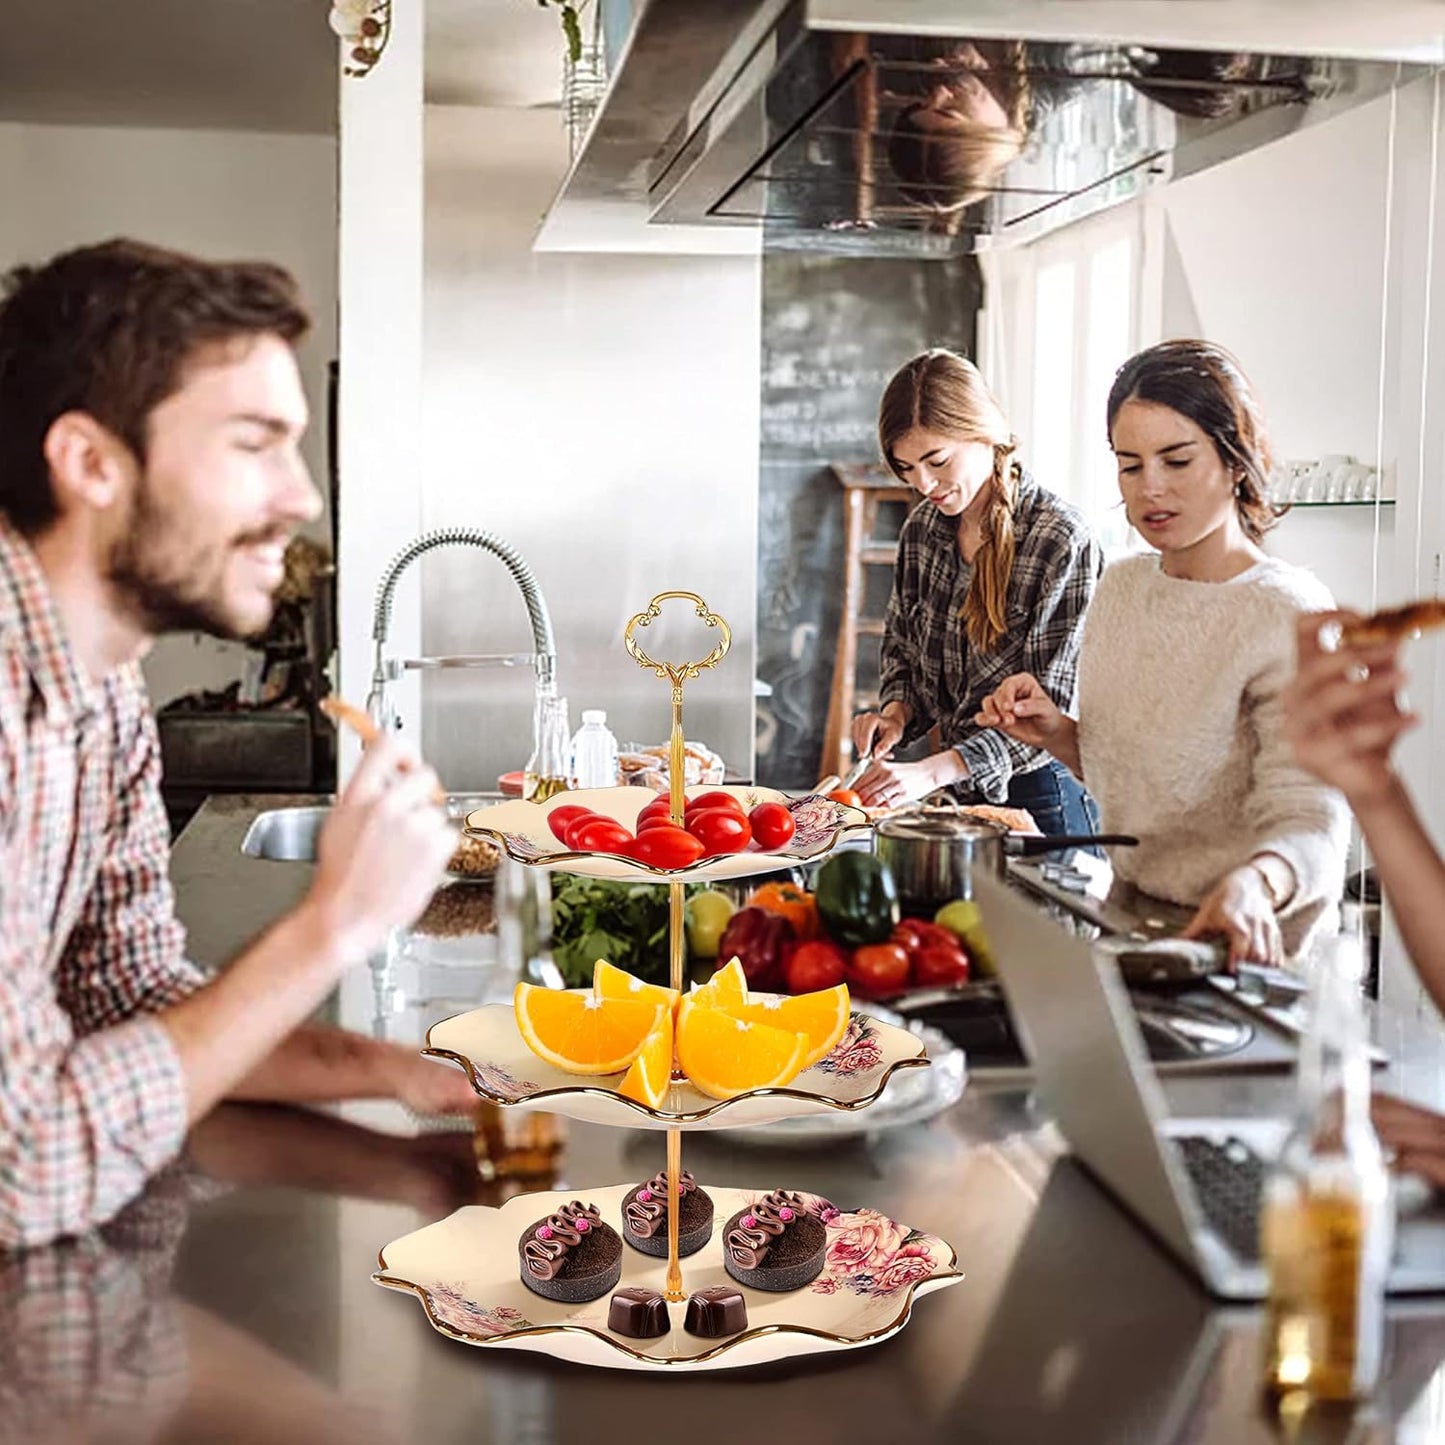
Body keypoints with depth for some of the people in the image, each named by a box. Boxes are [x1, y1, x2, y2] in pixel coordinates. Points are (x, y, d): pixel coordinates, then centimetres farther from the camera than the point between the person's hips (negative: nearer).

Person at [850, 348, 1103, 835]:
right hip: (960, 795, 5)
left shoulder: (1060, 541, -17)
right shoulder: (923, 529, 3)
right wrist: (896, 710, -6)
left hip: (1042, 799, -5)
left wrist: (934, 770, -29)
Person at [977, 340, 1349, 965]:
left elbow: (1307, 815, -19)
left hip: (1236, 957, -7)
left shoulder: (1287, 614, -11)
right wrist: (1059, 735, 2)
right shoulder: (1122, 586, 10)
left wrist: (1252, 884, -39)